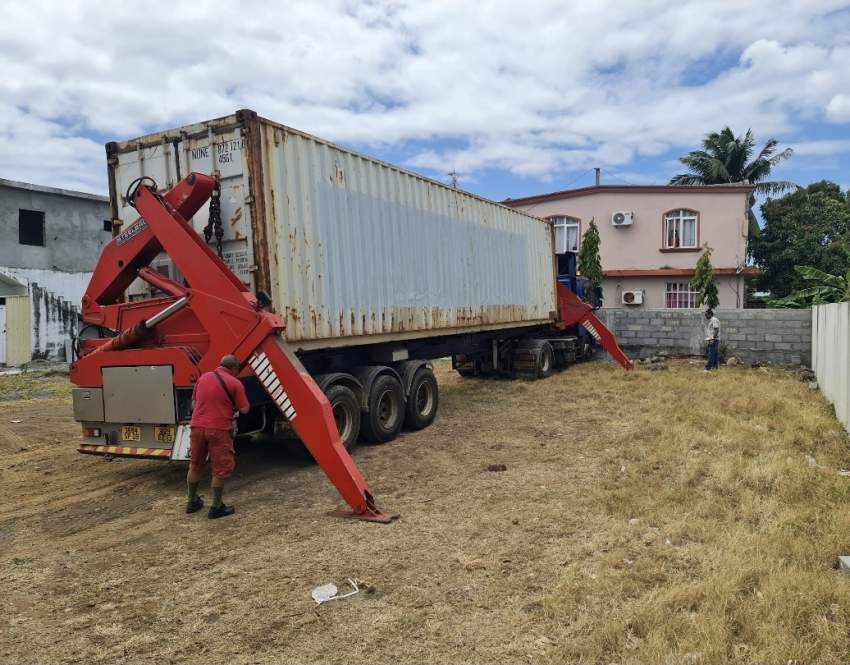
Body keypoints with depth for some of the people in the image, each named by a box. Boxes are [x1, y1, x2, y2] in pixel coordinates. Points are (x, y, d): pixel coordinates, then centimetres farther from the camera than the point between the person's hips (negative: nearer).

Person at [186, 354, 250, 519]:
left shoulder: (203, 377, 12)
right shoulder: (235, 383, -4)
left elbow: (193, 404, 18)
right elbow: (244, 409, -4)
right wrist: (233, 405, 17)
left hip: (197, 427, 6)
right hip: (219, 430, -5)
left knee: (195, 465, 19)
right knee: (220, 469, 5)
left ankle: (192, 502, 31)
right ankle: (216, 507, 9)